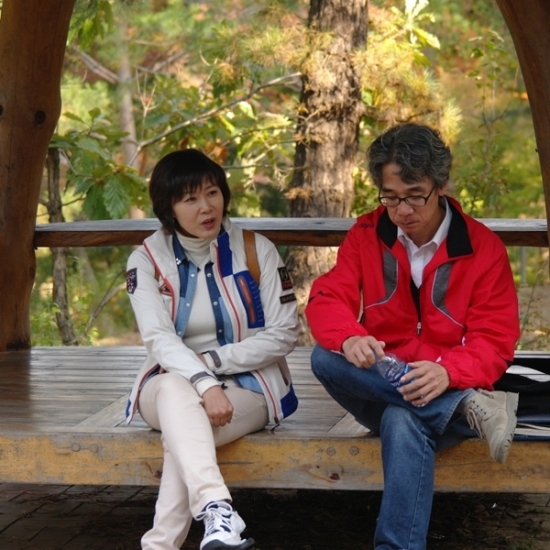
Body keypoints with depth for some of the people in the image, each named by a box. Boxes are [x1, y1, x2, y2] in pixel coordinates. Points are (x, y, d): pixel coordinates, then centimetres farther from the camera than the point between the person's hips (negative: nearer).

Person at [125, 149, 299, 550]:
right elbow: (159, 337, -13)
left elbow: (284, 335, -4)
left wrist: (212, 360, -13)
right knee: (175, 389, -37)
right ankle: (217, 511, -57)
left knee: (183, 433, -33)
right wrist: (203, 384, -30)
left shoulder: (257, 251, 0)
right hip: (174, 384, 1)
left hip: (248, 385, 0)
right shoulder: (147, 260, 1)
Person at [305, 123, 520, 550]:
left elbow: (494, 342, -8)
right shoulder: (366, 235, 4)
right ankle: (470, 408, -35)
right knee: (325, 357, -29)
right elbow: (327, 300, -5)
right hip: (379, 389, 4)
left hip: (449, 386, -4)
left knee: (404, 422, -38)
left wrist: (448, 372, -31)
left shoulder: (483, 247, -4)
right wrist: (349, 338, -31)